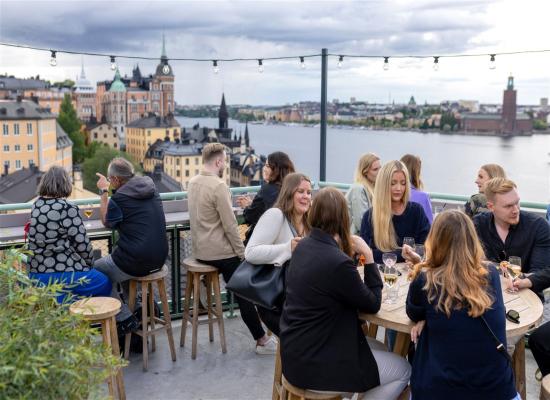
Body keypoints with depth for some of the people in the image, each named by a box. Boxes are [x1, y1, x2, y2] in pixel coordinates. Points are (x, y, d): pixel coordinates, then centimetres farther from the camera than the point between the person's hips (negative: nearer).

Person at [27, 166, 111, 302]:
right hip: (62, 274, -8)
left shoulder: (36, 205, 5)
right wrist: (89, 263, 6)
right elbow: (82, 244, -11)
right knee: (105, 284, 14)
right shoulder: (67, 209, -16)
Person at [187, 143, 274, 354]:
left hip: (200, 250, 9)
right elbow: (230, 225, -20)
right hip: (220, 252, -9)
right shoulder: (218, 185, -20)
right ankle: (262, 341, 8)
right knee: (244, 294, 1)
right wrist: (242, 253, -11)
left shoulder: (193, 183, 7)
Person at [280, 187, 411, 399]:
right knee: (403, 370, 9)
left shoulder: (304, 246, 0)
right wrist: (368, 256, -9)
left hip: (297, 351, 9)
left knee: (378, 347, 25)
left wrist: (350, 253, 5)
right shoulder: (338, 263, -26)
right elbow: (373, 304, -10)